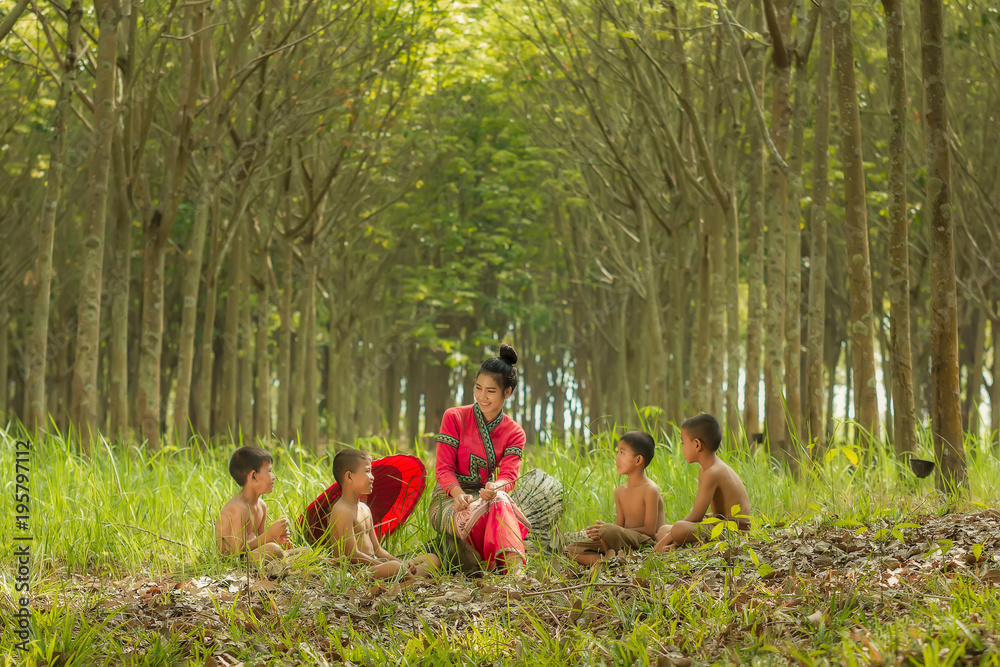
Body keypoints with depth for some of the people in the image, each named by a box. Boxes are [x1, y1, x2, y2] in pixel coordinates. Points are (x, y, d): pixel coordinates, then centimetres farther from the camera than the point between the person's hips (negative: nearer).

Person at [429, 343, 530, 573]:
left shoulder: (514, 433, 6)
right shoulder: (454, 418, 0)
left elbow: (509, 475, -9)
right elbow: (443, 467, -6)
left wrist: (494, 488, -36)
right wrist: (458, 494, -29)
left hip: (486, 496, 1)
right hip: (449, 497, -1)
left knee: (500, 502, -38)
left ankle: (514, 564, -57)